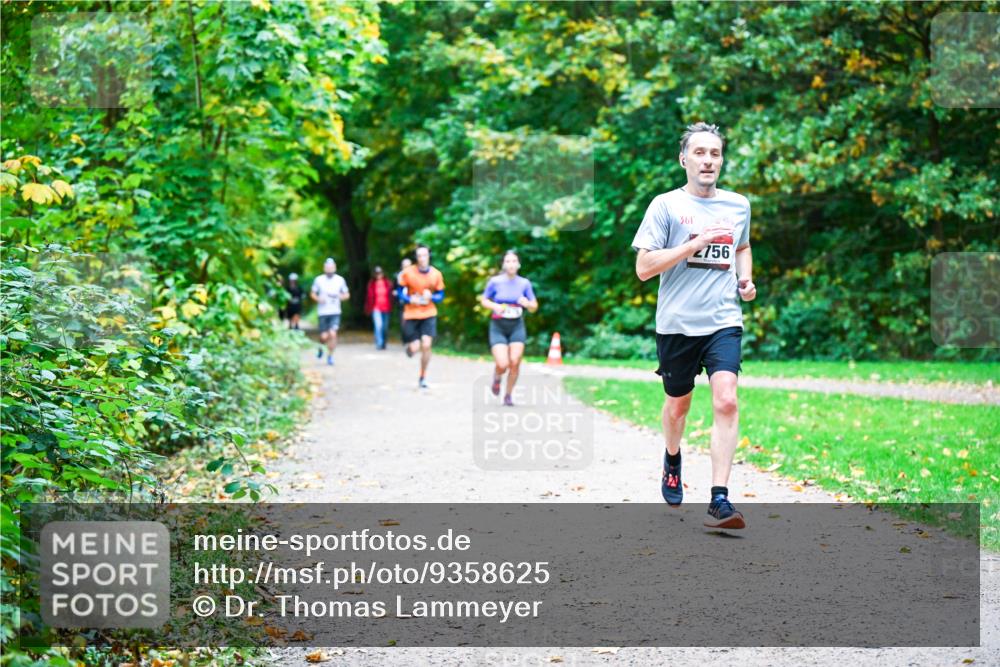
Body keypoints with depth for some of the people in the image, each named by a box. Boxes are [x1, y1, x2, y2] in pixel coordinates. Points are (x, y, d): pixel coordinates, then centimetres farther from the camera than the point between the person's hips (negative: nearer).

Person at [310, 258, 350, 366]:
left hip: (335, 312, 0)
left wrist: (339, 296, -10)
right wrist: (318, 299, -10)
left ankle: (330, 356, 0)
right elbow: (312, 293, 10)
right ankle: (321, 348, 34)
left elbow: (347, 295, 11)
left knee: (332, 334, -15)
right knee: (324, 337, -1)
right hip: (323, 312, 0)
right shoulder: (319, 280, 2)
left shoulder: (340, 280, 3)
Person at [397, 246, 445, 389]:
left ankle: (423, 377, 7)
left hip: (429, 314, 1)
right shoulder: (407, 273, -6)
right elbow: (400, 292, 2)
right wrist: (410, 299, -17)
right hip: (411, 314, -1)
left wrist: (431, 297, -14)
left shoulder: (436, 274, -1)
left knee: (426, 345, -13)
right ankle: (409, 346, 36)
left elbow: (440, 295, 7)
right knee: (414, 349, -6)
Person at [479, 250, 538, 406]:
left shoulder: (524, 283, 0)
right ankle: (497, 378, 24)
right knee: (502, 365, -14)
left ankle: (508, 395, 11)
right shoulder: (495, 282, -5)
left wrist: (527, 303, -18)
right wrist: (494, 306, -14)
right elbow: (483, 300, 6)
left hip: (517, 327, 2)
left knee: (515, 363, -11)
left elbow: (534, 307, 5)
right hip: (498, 327, -2)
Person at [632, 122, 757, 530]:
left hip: (724, 322, 1)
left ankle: (719, 501, -17)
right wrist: (696, 243, -16)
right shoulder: (666, 205, -3)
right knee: (677, 405, 15)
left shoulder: (738, 205, 10)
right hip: (677, 323, -1)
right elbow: (643, 268, -9)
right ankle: (672, 459, 48)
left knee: (726, 402, -17)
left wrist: (746, 278, 11)